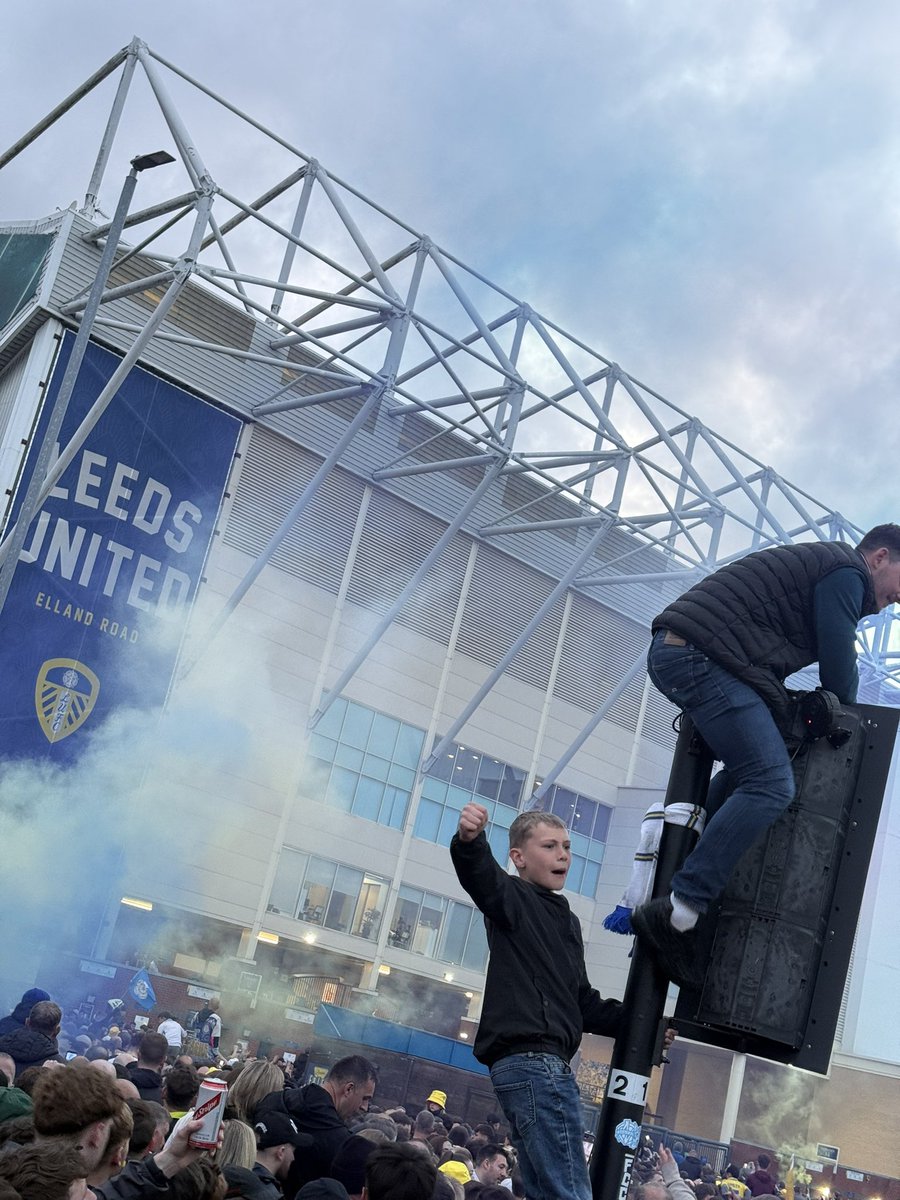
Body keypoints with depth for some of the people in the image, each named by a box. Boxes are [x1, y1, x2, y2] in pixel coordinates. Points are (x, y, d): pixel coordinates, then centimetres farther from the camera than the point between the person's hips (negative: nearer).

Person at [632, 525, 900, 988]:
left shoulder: (818, 563, 30)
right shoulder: (848, 571, 0)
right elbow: (838, 668, -6)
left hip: (673, 650, 11)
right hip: (703, 655, -11)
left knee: (746, 767, 27)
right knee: (770, 784, -17)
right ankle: (677, 914, -23)